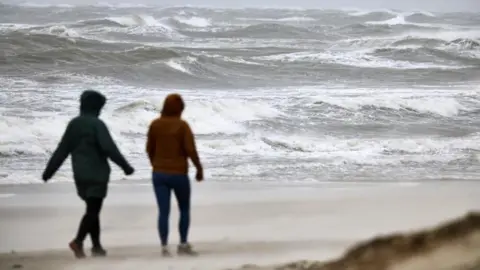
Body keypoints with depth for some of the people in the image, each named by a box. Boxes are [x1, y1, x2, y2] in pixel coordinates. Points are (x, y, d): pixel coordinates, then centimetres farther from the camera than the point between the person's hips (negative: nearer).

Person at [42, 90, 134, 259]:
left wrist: (49, 171, 17)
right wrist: (125, 166, -14)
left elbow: (61, 150, 13)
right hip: (96, 174, -7)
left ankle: (96, 246, 16)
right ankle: (78, 241, -22)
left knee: (92, 209, 15)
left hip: (80, 175, 7)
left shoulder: (73, 125, 10)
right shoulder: (97, 124, -11)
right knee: (93, 210, -7)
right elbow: (110, 149, -18)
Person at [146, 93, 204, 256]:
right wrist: (199, 169, -2)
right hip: (179, 174, -3)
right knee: (184, 209, 13)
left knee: (163, 211, 2)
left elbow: (149, 149, 9)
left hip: (159, 174, 3)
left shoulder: (155, 125, 2)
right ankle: (183, 245, 14)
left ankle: (164, 247, -3)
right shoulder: (182, 125, -11)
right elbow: (190, 150, -14)